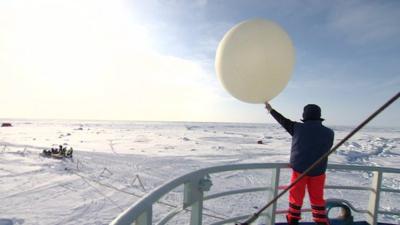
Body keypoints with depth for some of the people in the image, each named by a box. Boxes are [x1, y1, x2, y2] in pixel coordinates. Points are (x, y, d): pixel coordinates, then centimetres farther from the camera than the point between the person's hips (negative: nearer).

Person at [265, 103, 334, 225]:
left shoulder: (298, 128, -11)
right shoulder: (329, 132, -4)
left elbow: (283, 120, 2)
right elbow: (326, 150, 9)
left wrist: (271, 110, 16)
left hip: (299, 168, -1)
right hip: (318, 170, 2)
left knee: (296, 195, 13)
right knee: (317, 198, 16)